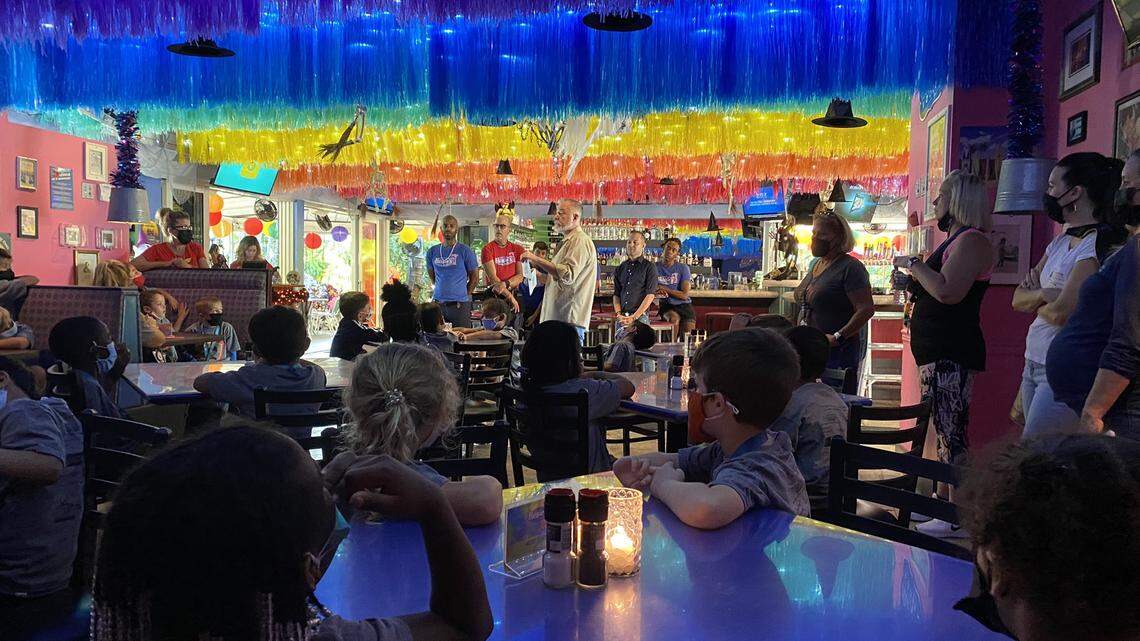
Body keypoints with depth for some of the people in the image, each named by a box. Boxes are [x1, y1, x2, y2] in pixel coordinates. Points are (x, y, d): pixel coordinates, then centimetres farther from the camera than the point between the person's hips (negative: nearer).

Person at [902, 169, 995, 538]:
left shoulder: (971, 241, -12)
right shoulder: (956, 240, 21)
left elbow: (949, 291, -26)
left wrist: (916, 265, -13)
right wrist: (914, 285, 15)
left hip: (951, 355, -11)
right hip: (939, 353, 11)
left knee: (951, 434, -10)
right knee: (944, 432, 15)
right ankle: (945, 503, 23)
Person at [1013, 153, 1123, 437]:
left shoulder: (1099, 245, -14)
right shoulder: (1060, 242, 14)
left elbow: (1061, 312, -21)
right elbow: (1018, 298, 12)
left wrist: (1034, 303, 0)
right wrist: (1042, 293, -9)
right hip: (1033, 365, 8)